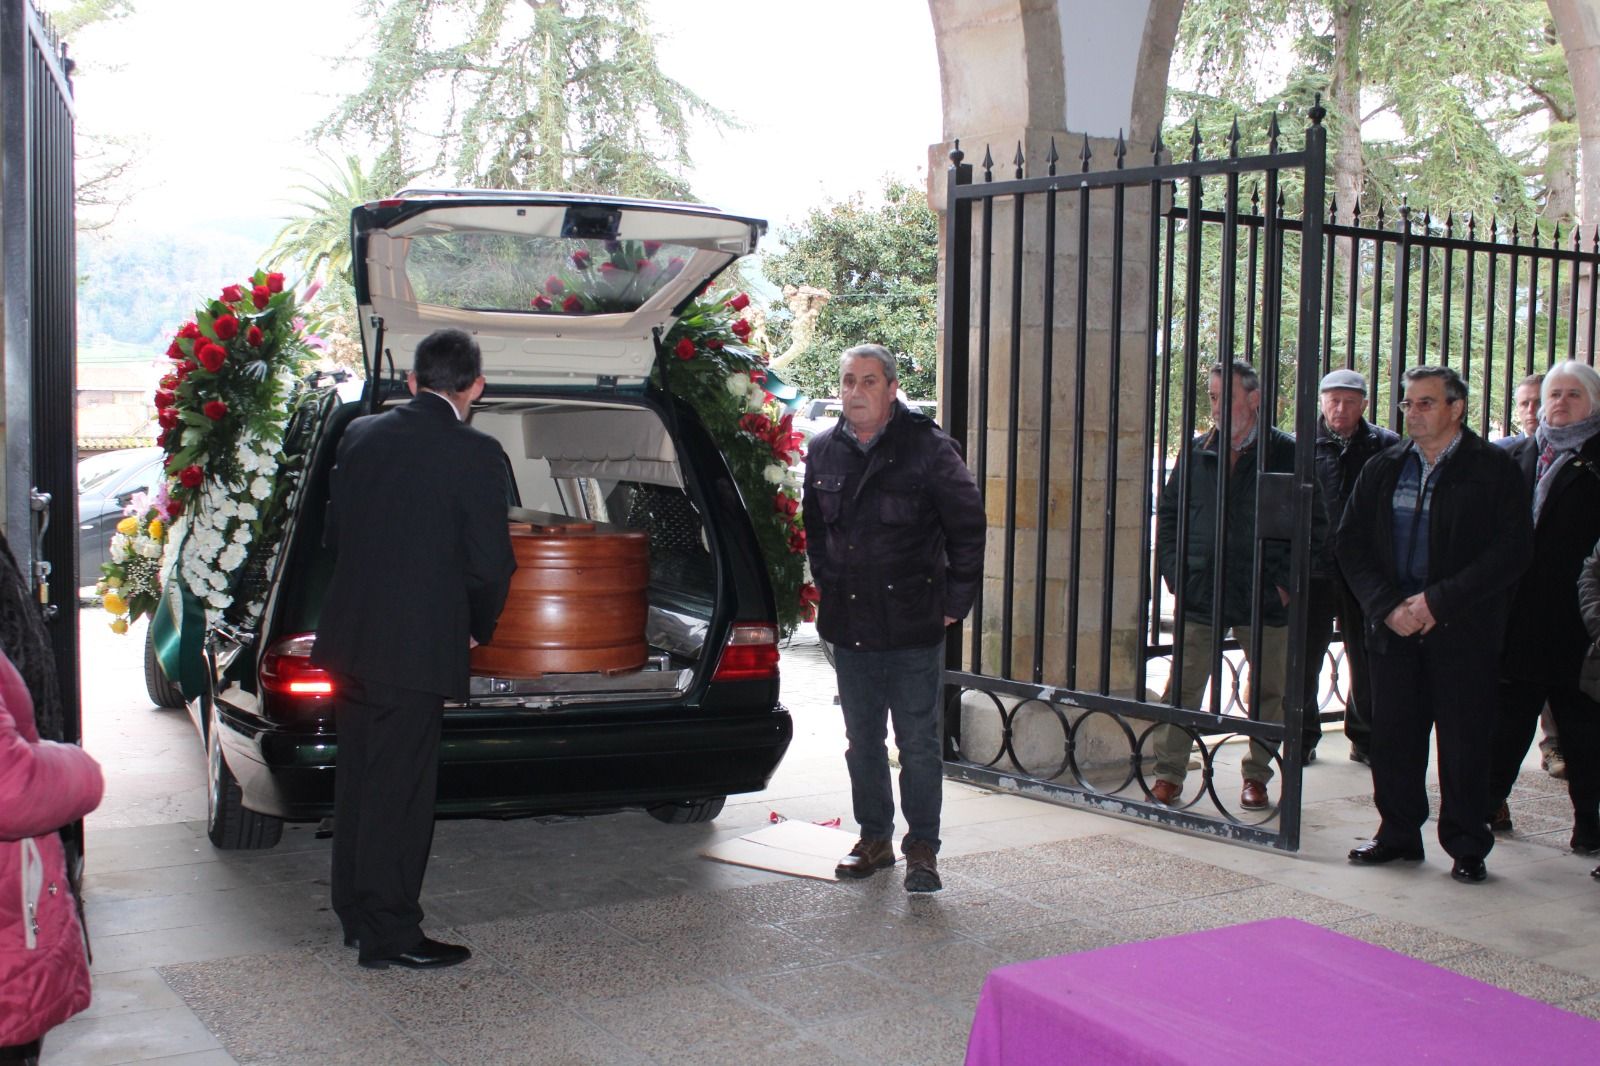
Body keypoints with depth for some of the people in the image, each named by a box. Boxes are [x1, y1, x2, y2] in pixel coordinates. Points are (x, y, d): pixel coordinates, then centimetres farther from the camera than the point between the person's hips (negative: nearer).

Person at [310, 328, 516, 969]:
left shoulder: (359, 436, 6)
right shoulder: (475, 455, -12)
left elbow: (333, 535, 12)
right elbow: (491, 562, -10)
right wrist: (478, 628, 7)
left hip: (348, 639, 6)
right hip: (416, 648, -6)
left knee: (357, 781, 17)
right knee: (399, 792, 1)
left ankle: (356, 915, 29)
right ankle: (390, 936, 9)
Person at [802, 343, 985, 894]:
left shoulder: (927, 447, -8)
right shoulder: (823, 451, 7)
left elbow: (968, 526, -3)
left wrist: (955, 600, -3)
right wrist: (827, 590, 15)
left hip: (913, 626, -5)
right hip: (849, 628, 5)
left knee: (918, 744, 1)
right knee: (862, 743, 14)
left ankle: (921, 848, 12)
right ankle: (874, 838, 27)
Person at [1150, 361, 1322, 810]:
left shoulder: (1286, 453, -1)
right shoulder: (1196, 452, 7)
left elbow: (1313, 525, 0)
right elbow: (1168, 512, 14)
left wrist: (1285, 579, -6)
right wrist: (1175, 570, 4)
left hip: (1263, 596, -1)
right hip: (1200, 593, 2)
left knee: (1268, 691, 8)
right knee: (1182, 688, 1)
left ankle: (1256, 776, 22)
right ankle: (1168, 773, 10)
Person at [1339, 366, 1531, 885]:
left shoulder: (1493, 469, -2)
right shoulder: (1382, 469, 10)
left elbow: (1512, 550, -9)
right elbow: (1351, 544, 8)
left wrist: (1438, 600, -15)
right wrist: (1387, 606, -7)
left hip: (1464, 630, -3)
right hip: (1394, 626, 4)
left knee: (1464, 740, 2)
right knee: (1393, 735, 7)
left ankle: (1466, 846, 14)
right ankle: (1398, 834, 21)